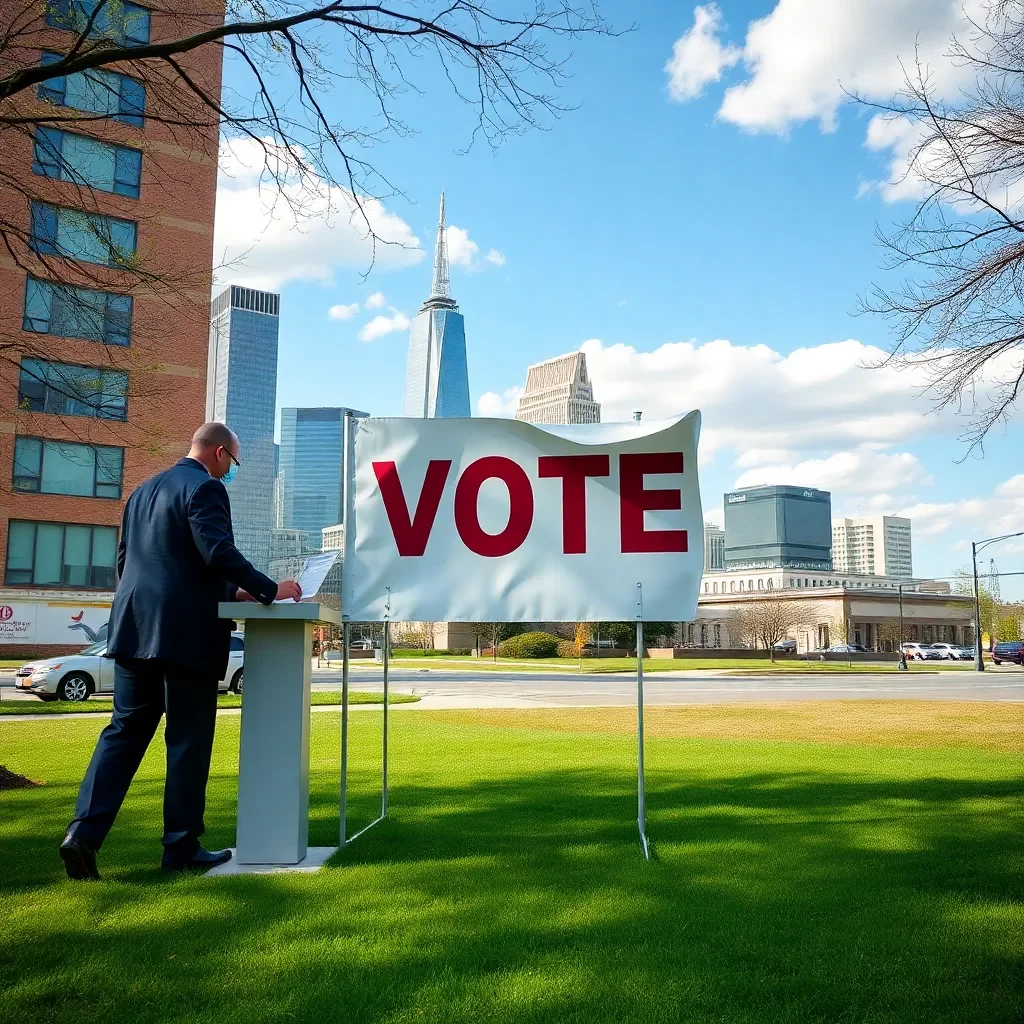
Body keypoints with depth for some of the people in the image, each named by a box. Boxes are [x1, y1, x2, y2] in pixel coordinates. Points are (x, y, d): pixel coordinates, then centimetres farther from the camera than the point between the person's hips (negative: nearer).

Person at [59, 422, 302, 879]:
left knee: (124, 731, 12)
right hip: (187, 634, -7)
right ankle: (181, 845, 9)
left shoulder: (143, 490, 18)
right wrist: (270, 590, -13)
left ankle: (84, 831, 2)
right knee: (189, 740, 2)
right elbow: (218, 552, -21)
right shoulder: (205, 487, -8)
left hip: (135, 630, 7)